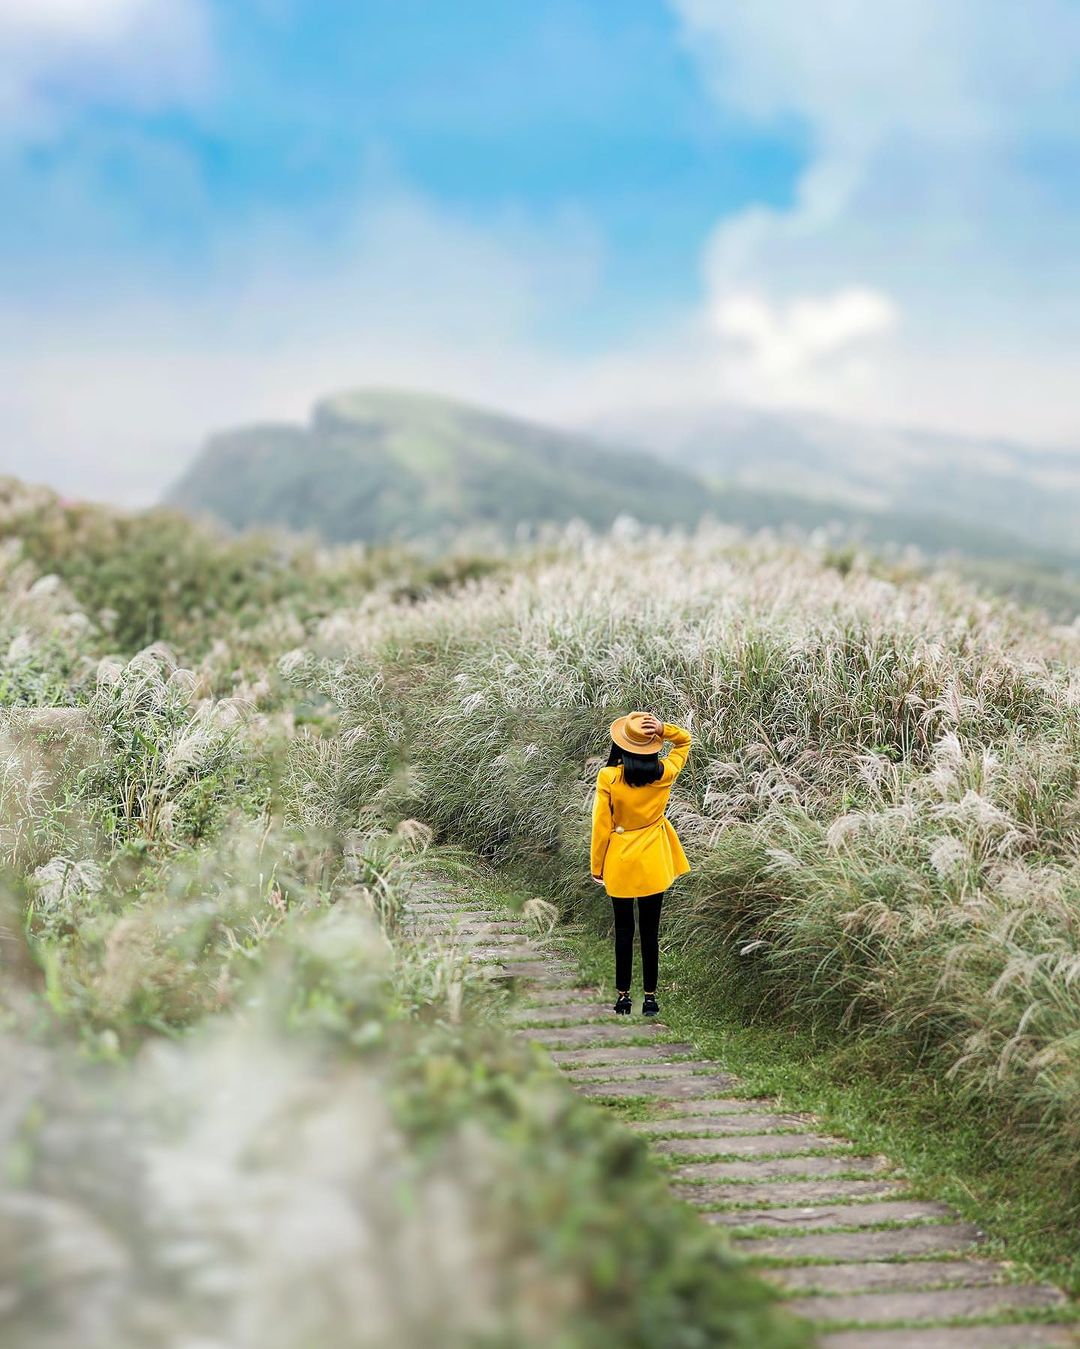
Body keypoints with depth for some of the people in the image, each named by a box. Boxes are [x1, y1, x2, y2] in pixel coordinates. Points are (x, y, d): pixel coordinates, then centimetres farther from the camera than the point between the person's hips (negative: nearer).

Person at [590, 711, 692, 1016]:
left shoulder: (608, 778, -17)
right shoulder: (665, 774, -10)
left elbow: (601, 827, -10)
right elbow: (684, 740, 9)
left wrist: (597, 867, 2)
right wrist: (662, 729, -13)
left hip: (619, 865, -1)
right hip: (654, 865, 1)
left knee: (624, 931, 11)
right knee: (650, 931, 9)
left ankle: (623, 997, 15)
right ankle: (650, 998, 13)